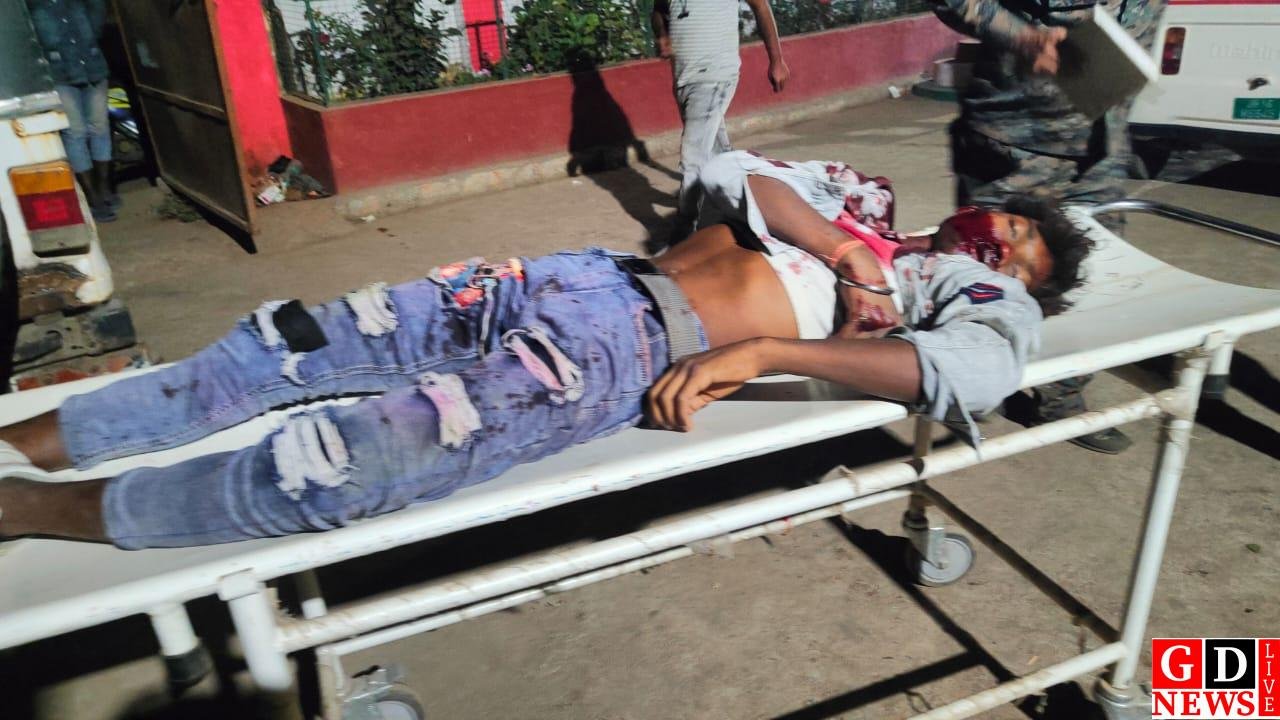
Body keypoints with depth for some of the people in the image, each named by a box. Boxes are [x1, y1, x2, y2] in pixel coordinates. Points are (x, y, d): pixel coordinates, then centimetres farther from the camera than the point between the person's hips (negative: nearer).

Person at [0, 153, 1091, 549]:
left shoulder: (986, 296, 11)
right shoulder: (854, 194, 26)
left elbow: (976, 370, -13)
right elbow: (737, 175, 13)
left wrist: (761, 349, -22)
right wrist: (836, 248, -1)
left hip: (635, 357, -5)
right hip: (594, 277, 5)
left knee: (338, 466, -22)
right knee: (287, 347, -1)